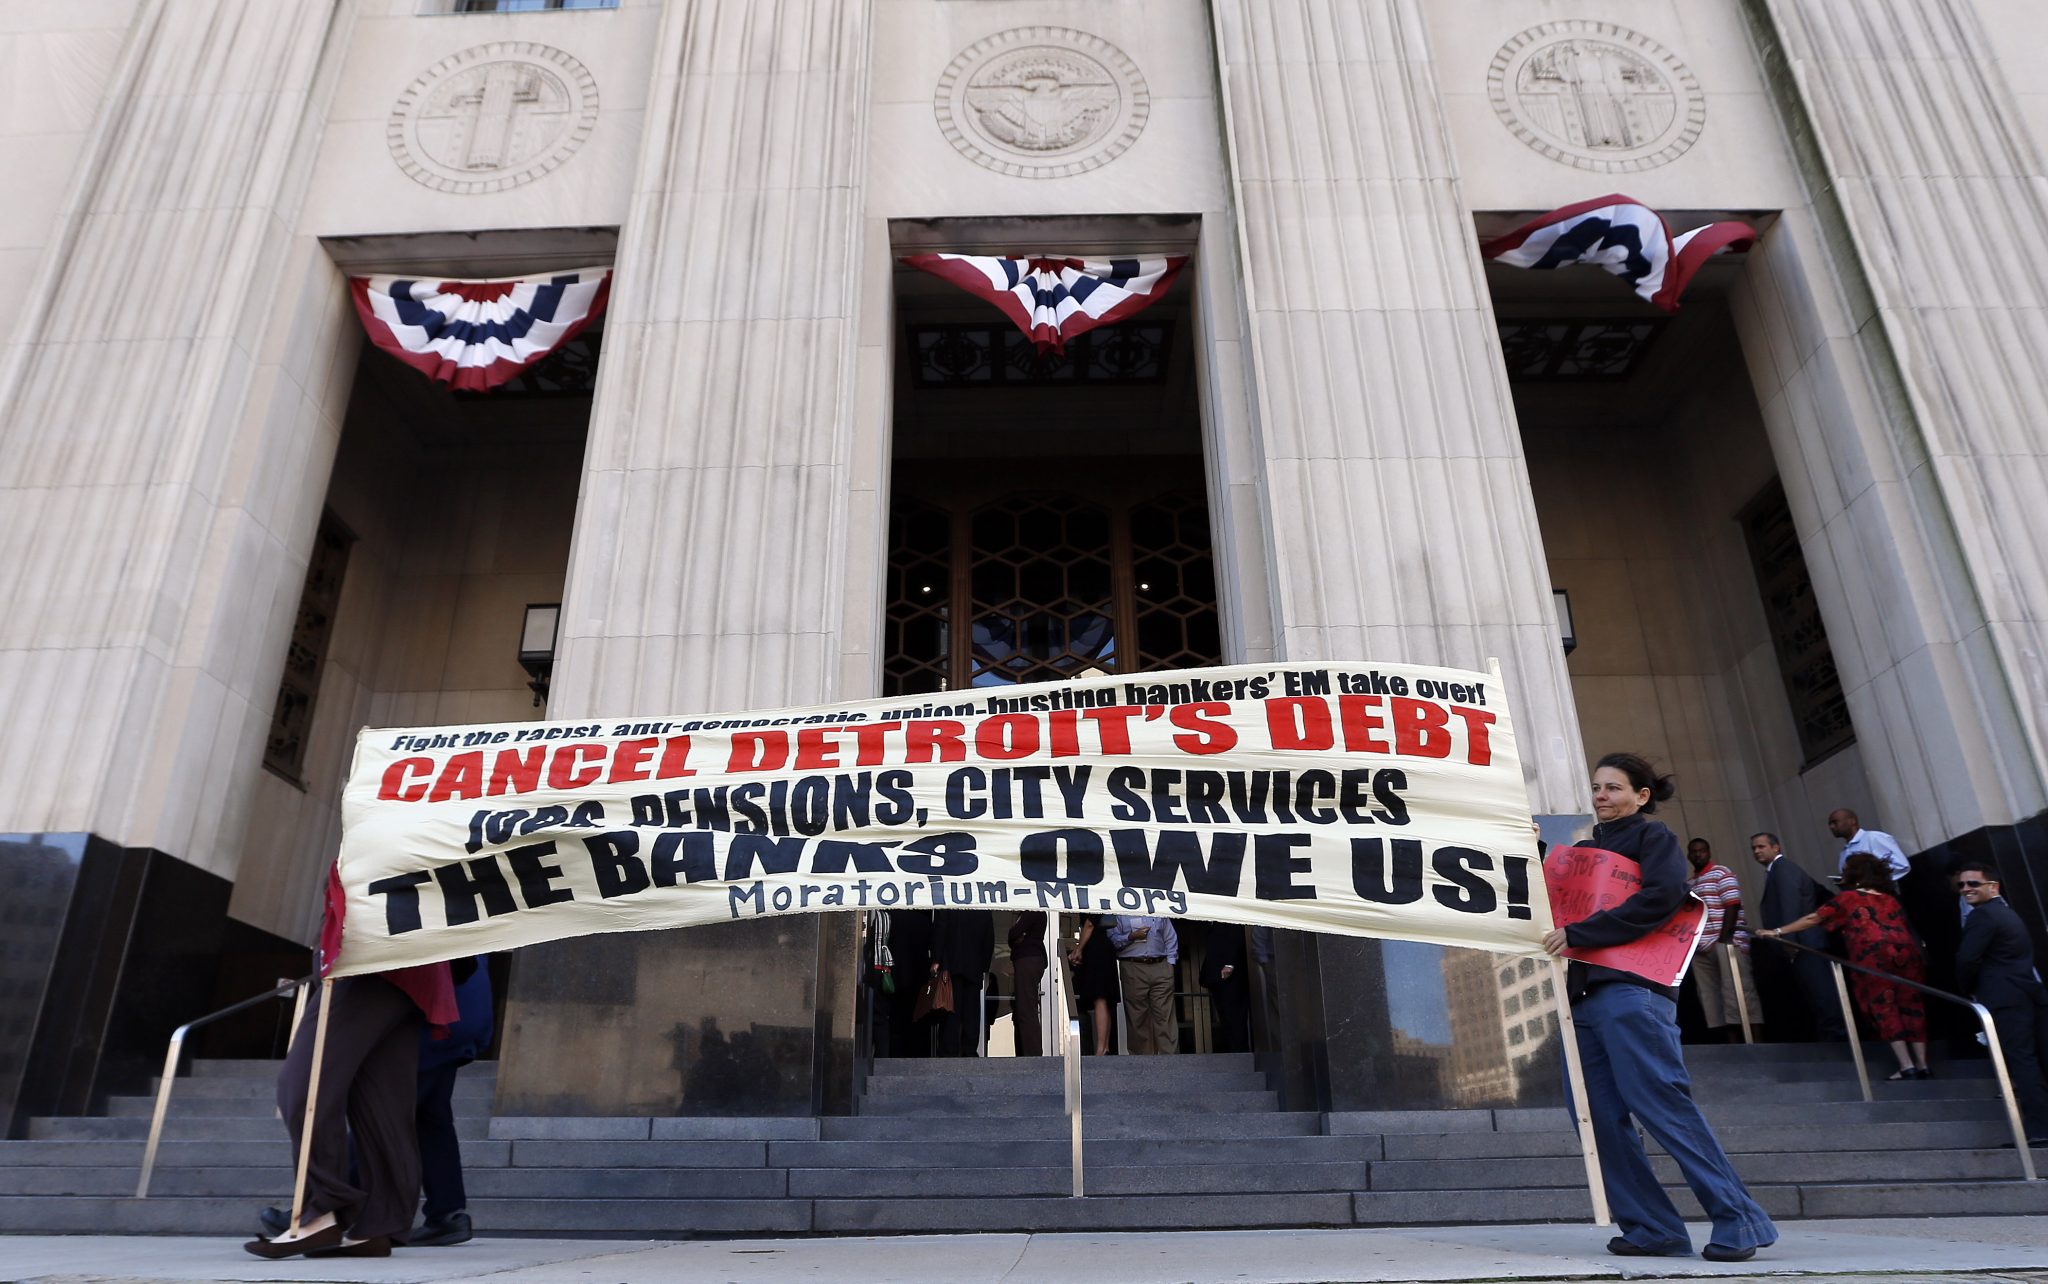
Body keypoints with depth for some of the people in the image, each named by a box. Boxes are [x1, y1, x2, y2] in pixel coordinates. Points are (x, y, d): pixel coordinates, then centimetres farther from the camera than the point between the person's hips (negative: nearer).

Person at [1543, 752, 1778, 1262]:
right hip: (1583, 995, 7)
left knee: (1663, 1105, -12)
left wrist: (1576, 934, -15)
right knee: (1602, 1119, 1)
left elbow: (1660, 898, -13)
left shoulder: (1653, 838, 4)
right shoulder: (1587, 848, 24)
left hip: (1631, 989, -7)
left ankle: (1738, 1220, -4)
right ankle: (1652, 1228, 5)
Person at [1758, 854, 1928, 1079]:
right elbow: (1902, 927, 22)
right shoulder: (1891, 899, 25)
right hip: (1906, 951, 5)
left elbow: (1813, 919, 11)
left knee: (1884, 1009, 0)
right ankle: (1922, 1065, 6)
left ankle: (1907, 1066, -4)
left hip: (1872, 955, -5)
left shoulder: (1847, 897, 12)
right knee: (1910, 1007, 8)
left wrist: (1778, 931, 14)